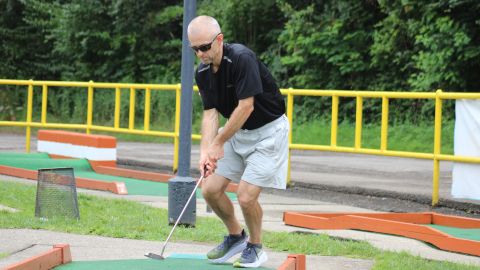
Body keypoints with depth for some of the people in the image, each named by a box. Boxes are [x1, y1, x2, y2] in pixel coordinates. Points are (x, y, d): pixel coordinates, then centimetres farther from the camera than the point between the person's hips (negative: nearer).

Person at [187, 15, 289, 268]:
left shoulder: (242, 58, -26)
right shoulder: (202, 72, -3)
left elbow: (246, 106, -26)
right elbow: (210, 113, -4)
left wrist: (219, 143, -19)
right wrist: (205, 152, -19)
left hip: (268, 130, -7)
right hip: (238, 131, 7)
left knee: (246, 196, -15)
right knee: (210, 189, 1)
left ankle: (255, 247, 12)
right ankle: (236, 237, 25)